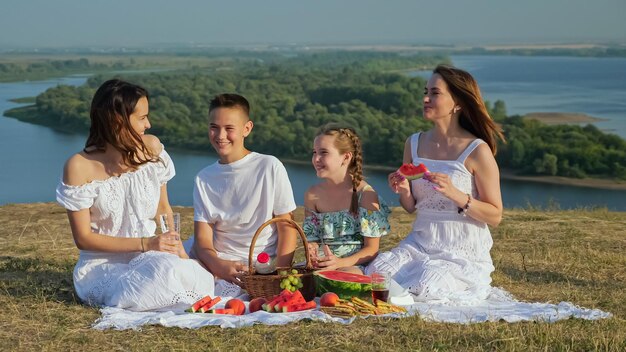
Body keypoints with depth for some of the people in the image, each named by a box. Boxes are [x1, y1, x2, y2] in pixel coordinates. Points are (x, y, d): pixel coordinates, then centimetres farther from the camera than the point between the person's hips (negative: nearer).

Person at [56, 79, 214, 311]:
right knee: (165, 272, -36)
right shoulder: (80, 167, -12)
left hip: (150, 257, 5)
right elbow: (83, 238, -10)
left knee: (202, 281, -28)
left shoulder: (151, 148, 2)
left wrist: (179, 251, -4)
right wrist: (144, 243, -19)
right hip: (104, 266, -4)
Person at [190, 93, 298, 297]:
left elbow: (287, 228, 1)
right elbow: (203, 241, 2)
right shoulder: (204, 179, 10)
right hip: (219, 263, 4)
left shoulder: (270, 167, 0)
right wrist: (220, 267, -21)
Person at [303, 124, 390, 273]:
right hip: (321, 264, 4)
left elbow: (372, 249, -4)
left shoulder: (365, 193, -4)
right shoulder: (312, 195, 10)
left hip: (355, 265, -4)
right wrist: (312, 253, -11)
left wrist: (340, 262, -20)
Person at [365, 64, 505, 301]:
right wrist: (403, 191, -9)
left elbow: (495, 216, -9)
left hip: (463, 252, -4)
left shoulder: (477, 151, -10)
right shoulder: (414, 144, 6)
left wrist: (455, 194, -23)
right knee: (375, 273, -22)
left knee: (422, 287, -30)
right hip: (420, 243, 4)